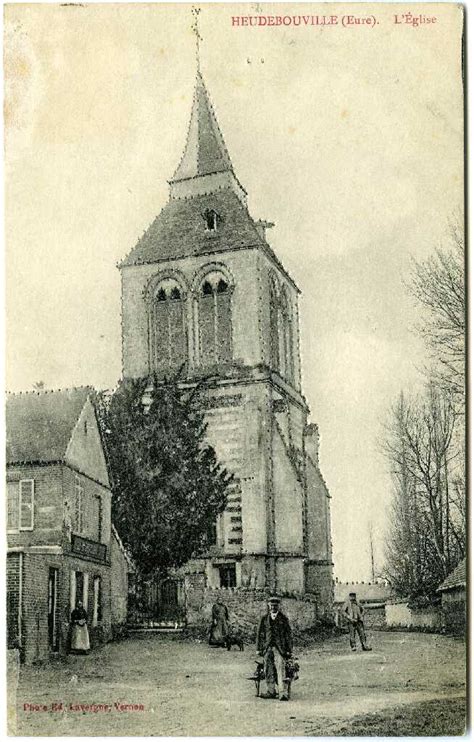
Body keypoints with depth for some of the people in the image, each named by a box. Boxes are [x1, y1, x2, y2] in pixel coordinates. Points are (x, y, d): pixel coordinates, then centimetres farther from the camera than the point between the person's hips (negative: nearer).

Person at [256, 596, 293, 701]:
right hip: (267, 648, 3)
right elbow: (260, 634, 13)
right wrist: (259, 649, 8)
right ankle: (271, 691, 15)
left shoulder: (283, 619, 6)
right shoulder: (264, 619, 11)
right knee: (268, 671, 5)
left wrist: (289, 650, 1)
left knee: (281, 671, -11)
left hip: (280, 648, -3)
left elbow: (288, 635, 6)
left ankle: (283, 693, -14)